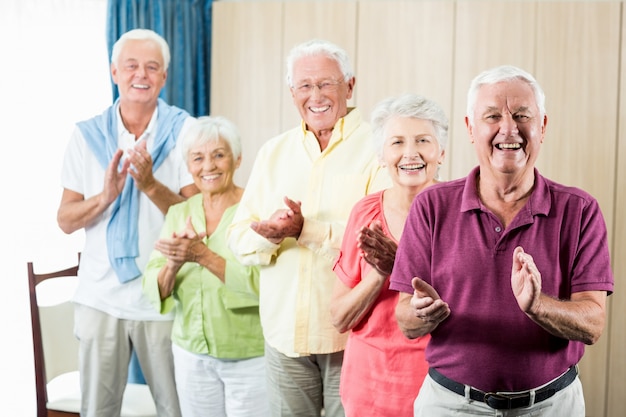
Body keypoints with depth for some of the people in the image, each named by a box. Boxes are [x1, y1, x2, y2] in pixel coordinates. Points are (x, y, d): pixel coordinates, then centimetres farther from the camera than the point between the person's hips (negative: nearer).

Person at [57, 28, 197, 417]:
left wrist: (151, 185, -22)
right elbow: (66, 220, 3)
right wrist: (104, 196, -16)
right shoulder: (87, 135, 3)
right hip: (101, 296, 2)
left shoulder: (185, 132, -3)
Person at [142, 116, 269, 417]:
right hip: (191, 353, 4)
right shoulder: (178, 213, 5)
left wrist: (202, 255, -28)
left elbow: (262, 284, -21)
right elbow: (155, 290, -1)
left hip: (250, 356, -4)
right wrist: (173, 264, -21)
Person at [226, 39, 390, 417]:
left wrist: (306, 230, -22)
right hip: (284, 329, 5)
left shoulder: (376, 147, -6)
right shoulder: (274, 152, 11)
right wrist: (270, 234, -15)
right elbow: (241, 236, 6)